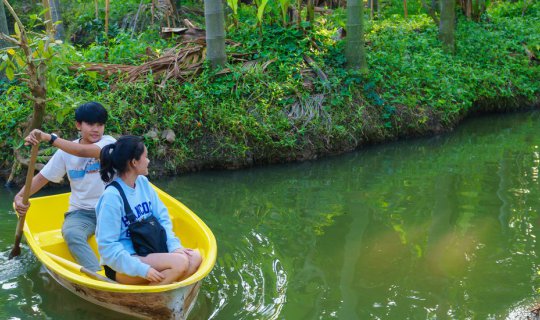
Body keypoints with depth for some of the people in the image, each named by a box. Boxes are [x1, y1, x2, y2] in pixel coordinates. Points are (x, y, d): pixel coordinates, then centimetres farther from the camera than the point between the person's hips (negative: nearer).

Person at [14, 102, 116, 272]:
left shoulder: (108, 143, -4)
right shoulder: (65, 151, 6)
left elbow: (83, 151, -24)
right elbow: (43, 177, 9)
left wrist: (48, 137, -33)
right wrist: (20, 196, -9)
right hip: (81, 212, 1)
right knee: (71, 234, -33)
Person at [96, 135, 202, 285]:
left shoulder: (143, 182, 4)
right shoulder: (112, 196, -18)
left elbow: (162, 217, 8)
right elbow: (108, 247, -20)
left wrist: (174, 245, -9)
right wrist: (143, 269, -25)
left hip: (146, 252, 8)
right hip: (121, 264, -8)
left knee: (194, 257, -11)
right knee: (179, 262, -26)